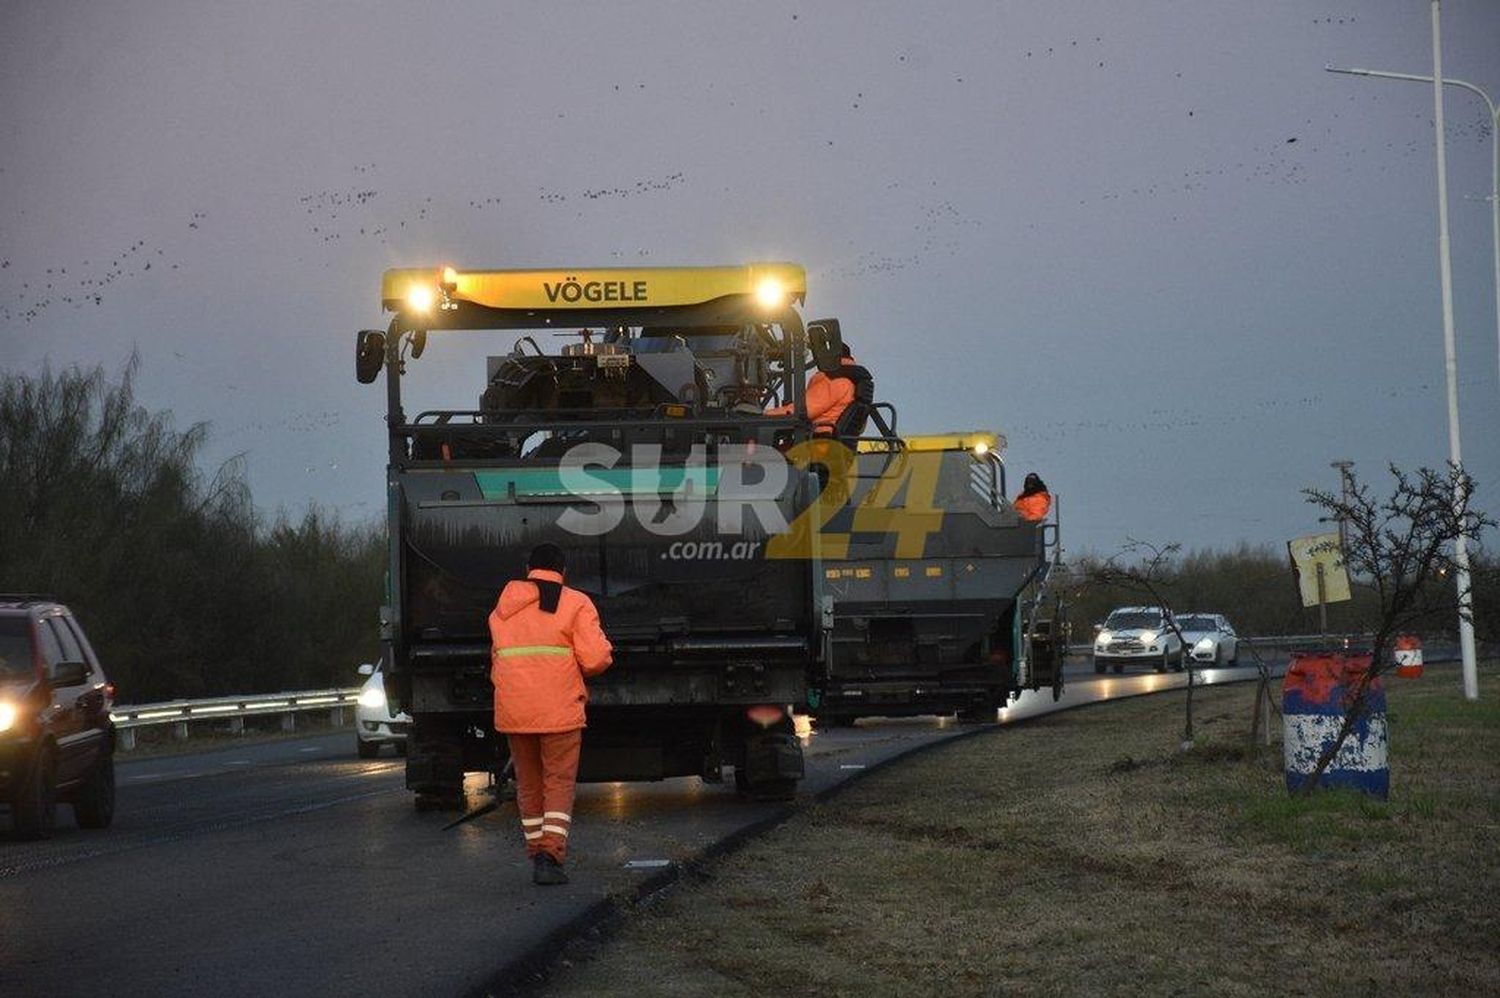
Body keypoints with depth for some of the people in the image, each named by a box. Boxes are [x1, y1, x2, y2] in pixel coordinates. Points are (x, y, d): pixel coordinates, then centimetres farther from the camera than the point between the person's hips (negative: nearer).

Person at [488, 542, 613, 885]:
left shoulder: (504, 608, 13)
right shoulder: (575, 604, -2)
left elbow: (498, 657, 16)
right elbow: (596, 658, -11)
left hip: (513, 711, 4)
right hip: (559, 711, -4)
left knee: (529, 785, 16)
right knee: (559, 783, 0)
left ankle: (538, 854, 21)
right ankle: (550, 858, -13)